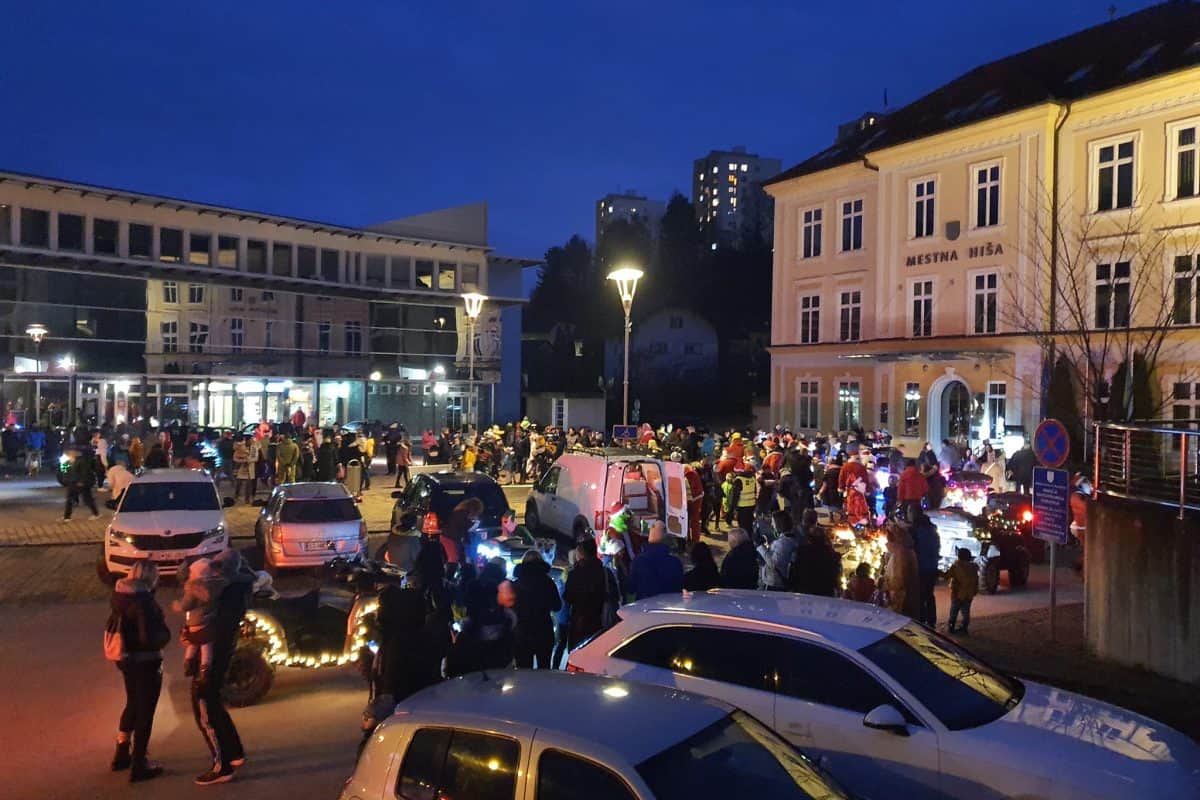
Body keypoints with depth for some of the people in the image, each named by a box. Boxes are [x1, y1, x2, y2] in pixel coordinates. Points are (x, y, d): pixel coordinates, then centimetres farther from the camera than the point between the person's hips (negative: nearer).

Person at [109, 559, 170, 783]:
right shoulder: (143, 601, -26)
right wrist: (165, 633, -10)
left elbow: (120, 624, 10)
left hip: (125, 658, 8)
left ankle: (122, 754, 39)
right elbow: (151, 637, -27)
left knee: (132, 704, 26)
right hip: (145, 662, -8)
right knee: (145, 712, 7)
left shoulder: (118, 595, -1)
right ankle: (139, 765, 17)